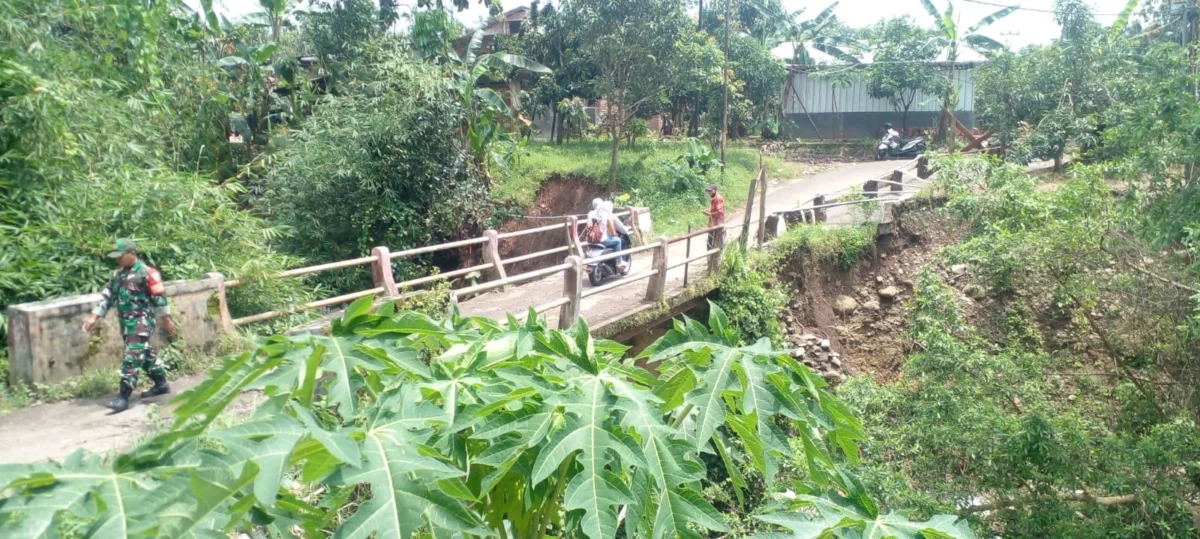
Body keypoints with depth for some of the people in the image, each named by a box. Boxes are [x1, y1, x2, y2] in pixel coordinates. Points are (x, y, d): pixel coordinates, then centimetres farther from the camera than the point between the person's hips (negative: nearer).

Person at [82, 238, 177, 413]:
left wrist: (166, 319, -10)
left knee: (132, 357, -11)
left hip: (142, 321, -8)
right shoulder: (119, 274, 11)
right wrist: (94, 317, 7)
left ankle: (124, 397, -11)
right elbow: (108, 295, 13)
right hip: (126, 322, 8)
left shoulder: (146, 273, -13)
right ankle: (161, 384, 32)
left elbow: (159, 297, -12)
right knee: (145, 353, 18)